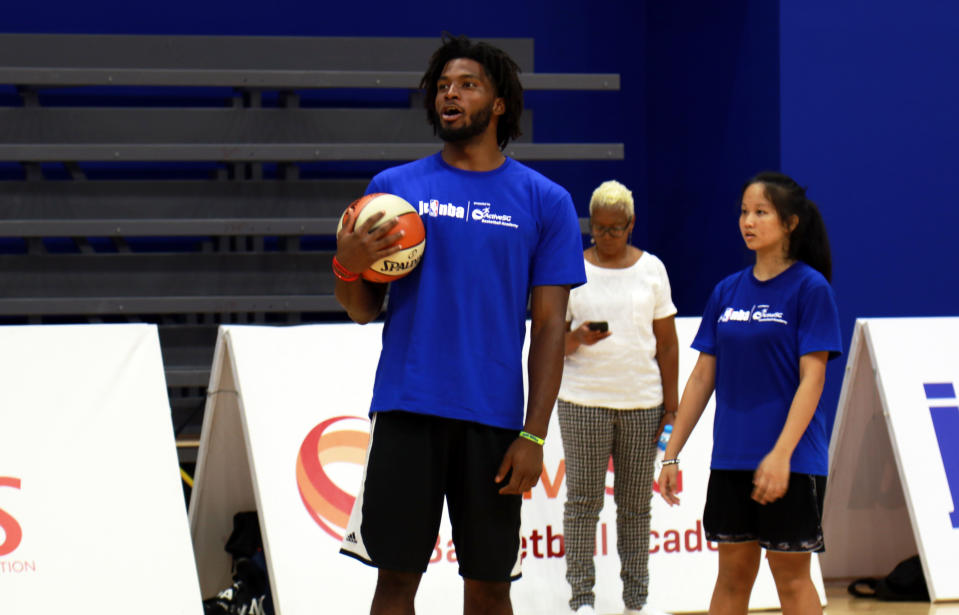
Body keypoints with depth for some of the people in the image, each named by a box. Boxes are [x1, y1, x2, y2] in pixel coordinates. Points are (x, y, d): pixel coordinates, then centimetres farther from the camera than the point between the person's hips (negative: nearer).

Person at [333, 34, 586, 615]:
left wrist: (534, 436, -6)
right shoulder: (394, 187, 9)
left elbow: (550, 327, 2)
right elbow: (365, 311, 11)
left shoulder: (545, 201, 5)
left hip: (493, 420, -1)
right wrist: (348, 266, -12)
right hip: (406, 412, 1)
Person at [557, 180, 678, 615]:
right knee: (583, 501, -2)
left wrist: (671, 400, 4)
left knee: (636, 505, 5)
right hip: (583, 400, -1)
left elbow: (666, 342, 10)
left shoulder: (651, 268, 8)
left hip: (642, 402, 1)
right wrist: (577, 338, -18)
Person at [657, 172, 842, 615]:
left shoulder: (810, 288, -7)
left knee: (791, 578, 0)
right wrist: (671, 453, 8)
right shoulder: (727, 292, 9)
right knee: (732, 575, 9)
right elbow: (703, 377, 12)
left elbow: (811, 377, -12)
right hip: (731, 459, 5)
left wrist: (782, 453, -21)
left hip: (790, 461, -5)